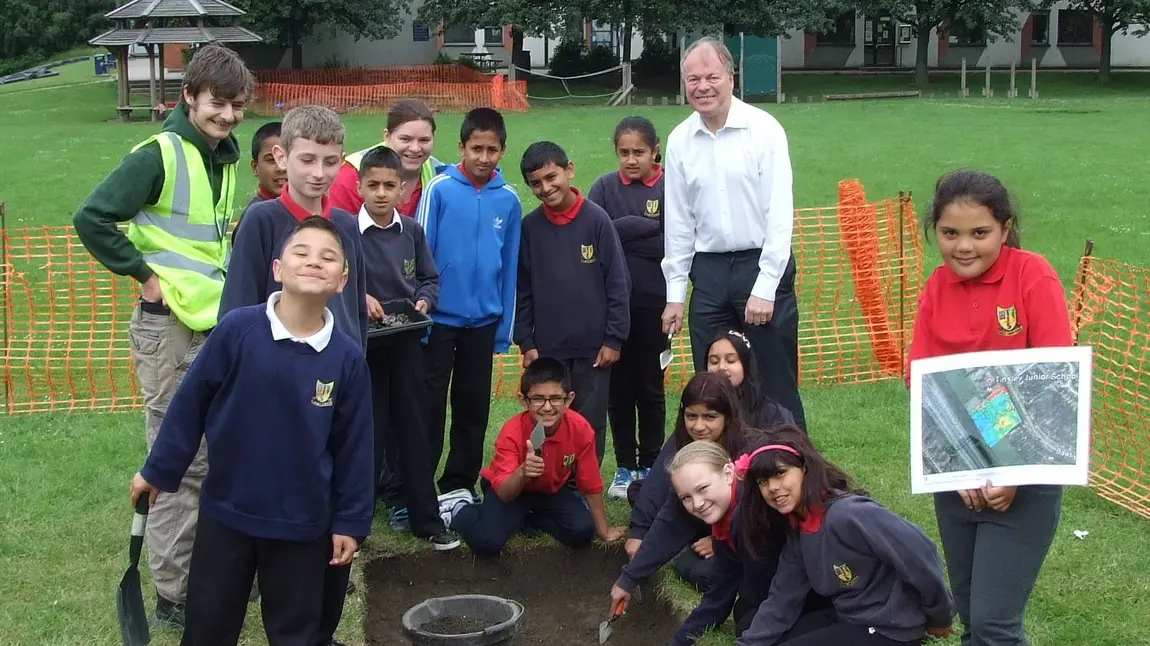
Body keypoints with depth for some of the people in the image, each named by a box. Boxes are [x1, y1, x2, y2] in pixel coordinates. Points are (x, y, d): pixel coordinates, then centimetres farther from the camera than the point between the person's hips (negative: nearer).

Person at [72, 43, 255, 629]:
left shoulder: (223, 158, 10)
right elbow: (91, 218, -20)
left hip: (216, 327, 8)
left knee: (214, 456, 16)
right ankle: (175, 595, 10)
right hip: (169, 330, -8)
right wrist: (144, 274, -15)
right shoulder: (160, 154, -14)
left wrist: (219, 287, 13)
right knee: (177, 464, -1)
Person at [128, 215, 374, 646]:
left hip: (304, 524, 1)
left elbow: (353, 446, -2)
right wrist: (158, 471, 2)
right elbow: (189, 404, -4)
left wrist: (351, 521, 1)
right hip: (225, 512, 0)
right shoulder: (237, 329, -14)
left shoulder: (348, 357, -10)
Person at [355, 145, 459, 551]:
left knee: (413, 430, 9)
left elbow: (430, 279, 11)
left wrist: (424, 300, -8)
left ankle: (426, 519, 17)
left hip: (406, 343, 3)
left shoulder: (412, 231, 4)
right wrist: (360, 299, -22)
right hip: (363, 343, -3)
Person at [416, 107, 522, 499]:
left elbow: (509, 268, 5)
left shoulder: (509, 200, 0)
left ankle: (460, 484, 23)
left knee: (474, 407, 11)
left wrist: (505, 329, 6)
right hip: (440, 317, -3)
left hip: (483, 321, 3)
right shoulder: (439, 189, -9)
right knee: (430, 405, 4)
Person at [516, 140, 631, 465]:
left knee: (590, 423, 6)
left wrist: (614, 338, -6)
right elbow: (523, 289, 6)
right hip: (547, 348, 2)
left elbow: (618, 282, -4)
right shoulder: (529, 227, 1)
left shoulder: (596, 219, -6)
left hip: (593, 347, -2)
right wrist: (526, 342, 2)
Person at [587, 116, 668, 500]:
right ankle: (625, 467, 19)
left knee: (651, 388, 9)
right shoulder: (604, 188, 3)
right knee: (618, 388, 8)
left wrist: (619, 232, -11)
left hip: (653, 305, -1)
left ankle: (650, 467, 21)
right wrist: (646, 228, -14)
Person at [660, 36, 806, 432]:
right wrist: (675, 294, 8)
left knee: (777, 387, 1)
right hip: (708, 270, 4)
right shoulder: (679, 141, 5)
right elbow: (678, 221, 10)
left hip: (761, 265, -4)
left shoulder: (764, 130, -7)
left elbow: (780, 214, -9)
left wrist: (765, 288, -13)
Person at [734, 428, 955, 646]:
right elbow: (782, 599, 2)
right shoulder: (796, 529, 3)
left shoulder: (847, 515, -26)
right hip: (848, 618, 9)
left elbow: (920, 555, -26)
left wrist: (938, 620, -11)